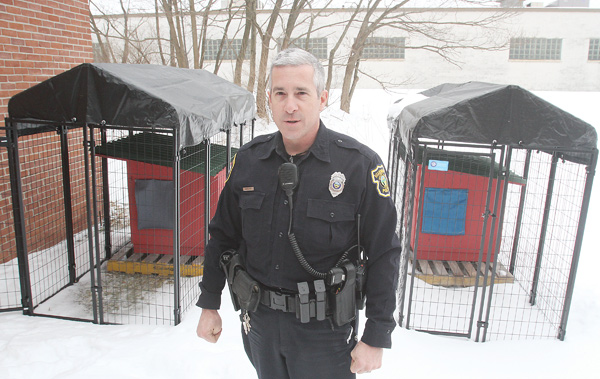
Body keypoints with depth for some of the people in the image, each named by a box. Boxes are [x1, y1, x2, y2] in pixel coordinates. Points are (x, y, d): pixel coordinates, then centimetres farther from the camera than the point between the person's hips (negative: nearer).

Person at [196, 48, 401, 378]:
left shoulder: (359, 164, -15)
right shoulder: (248, 159, -3)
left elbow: (383, 255, -12)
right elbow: (222, 236, 7)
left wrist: (376, 338, -11)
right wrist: (209, 304, 9)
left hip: (324, 328, -3)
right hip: (259, 321, 4)